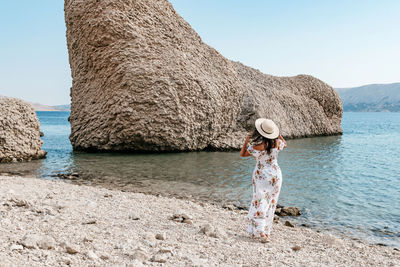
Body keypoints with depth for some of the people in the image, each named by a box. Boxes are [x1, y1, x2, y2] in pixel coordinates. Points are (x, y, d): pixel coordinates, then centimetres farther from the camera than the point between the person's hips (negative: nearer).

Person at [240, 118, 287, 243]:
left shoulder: (256, 146, -17)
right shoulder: (277, 143, -6)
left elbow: (242, 154, -1)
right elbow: (285, 144, 20)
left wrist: (246, 141, 3)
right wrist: (279, 135, 28)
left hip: (261, 175, -3)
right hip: (276, 175, 3)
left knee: (260, 203, 3)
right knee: (271, 203, 11)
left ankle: (261, 232, -4)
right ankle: (265, 232, 16)